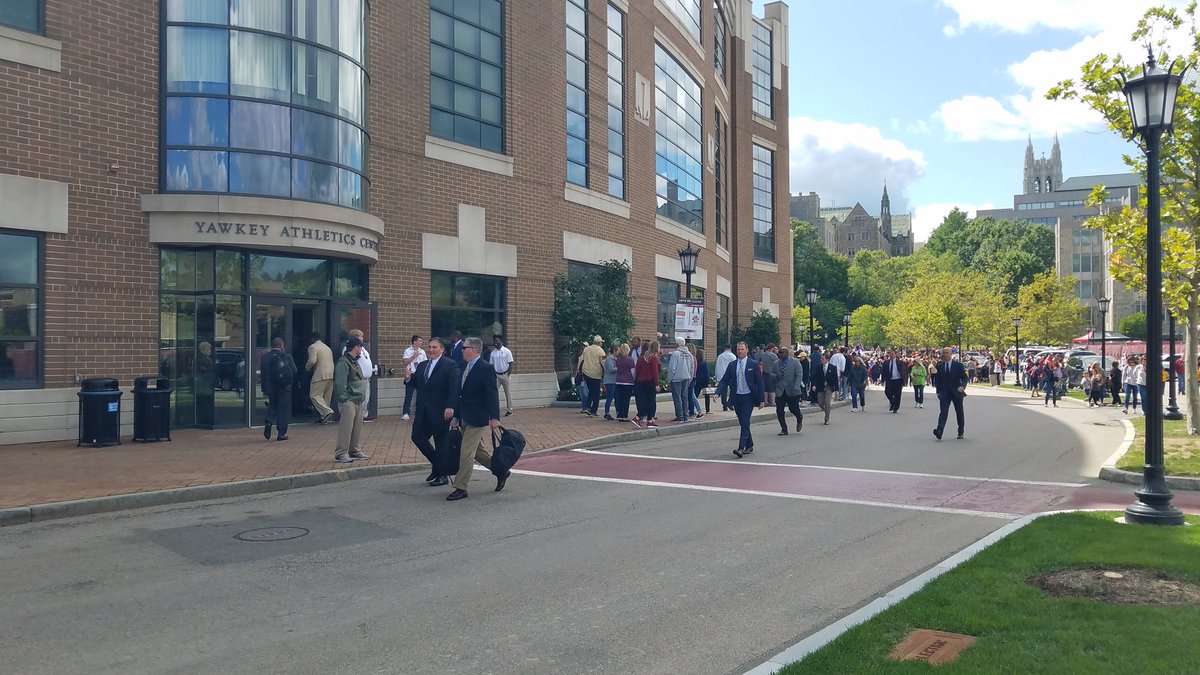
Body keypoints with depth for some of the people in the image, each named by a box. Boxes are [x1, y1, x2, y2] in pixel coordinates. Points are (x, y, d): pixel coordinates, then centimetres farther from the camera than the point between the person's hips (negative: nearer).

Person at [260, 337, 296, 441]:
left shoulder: (265, 357, 1)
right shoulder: (287, 356, -6)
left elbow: (263, 374, 2)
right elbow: (295, 371, -5)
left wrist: (264, 389, 6)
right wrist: (291, 382, 15)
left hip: (271, 386, 2)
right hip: (285, 387, -2)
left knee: (272, 406, 19)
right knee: (283, 409, 5)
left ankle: (268, 422, -10)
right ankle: (281, 433, 4)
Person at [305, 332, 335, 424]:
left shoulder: (313, 347, -1)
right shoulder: (328, 347, 24)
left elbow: (312, 360, -15)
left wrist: (307, 367, 4)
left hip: (320, 375, -8)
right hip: (331, 375, 8)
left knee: (314, 395, -5)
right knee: (326, 397, 11)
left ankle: (328, 412, -21)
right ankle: (323, 416, 11)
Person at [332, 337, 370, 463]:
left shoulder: (355, 362, 19)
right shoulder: (343, 362, -12)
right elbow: (340, 383, -17)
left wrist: (361, 397, 15)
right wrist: (344, 399, -19)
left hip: (357, 401, 10)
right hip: (348, 401, -10)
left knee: (357, 428, 13)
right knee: (346, 428, -8)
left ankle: (354, 451, 23)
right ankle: (341, 454, -5)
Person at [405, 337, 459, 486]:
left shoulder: (450, 365, -9)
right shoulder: (422, 365, 14)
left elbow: (454, 388, -16)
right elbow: (417, 385, 16)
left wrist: (450, 407, -25)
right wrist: (409, 378, -5)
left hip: (440, 412, -7)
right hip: (423, 412, 7)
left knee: (441, 442, 2)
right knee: (417, 437, 7)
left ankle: (443, 475, 14)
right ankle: (437, 464, 26)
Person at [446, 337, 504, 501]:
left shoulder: (486, 369, -13)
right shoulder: (465, 369, 13)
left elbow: (492, 394, -16)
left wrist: (494, 418, -20)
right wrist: (456, 417, 17)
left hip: (476, 419, -9)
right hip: (465, 419, 9)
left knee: (466, 453, -6)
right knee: (478, 451, 17)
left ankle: (461, 488, 1)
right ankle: (501, 471, 32)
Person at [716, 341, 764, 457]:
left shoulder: (753, 364, -2)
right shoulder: (732, 365, 6)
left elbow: (759, 382, -2)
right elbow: (724, 381, 4)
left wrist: (761, 400, -6)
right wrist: (717, 393, -13)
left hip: (748, 397, -4)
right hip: (736, 398, 4)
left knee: (745, 423, -12)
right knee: (743, 423, 12)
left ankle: (741, 448, -16)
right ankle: (749, 446, 26)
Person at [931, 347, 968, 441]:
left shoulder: (958, 365, -1)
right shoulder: (939, 366, 6)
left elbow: (964, 377, -3)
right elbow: (937, 379, 11)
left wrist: (963, 386, -22)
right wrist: (938, 391, 5)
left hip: (956, 392, 0)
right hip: (944, 392, 0)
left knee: (959, 412, 11)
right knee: (943, 411, -14)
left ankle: (960, 432, 28)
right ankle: (939, 432, -29)